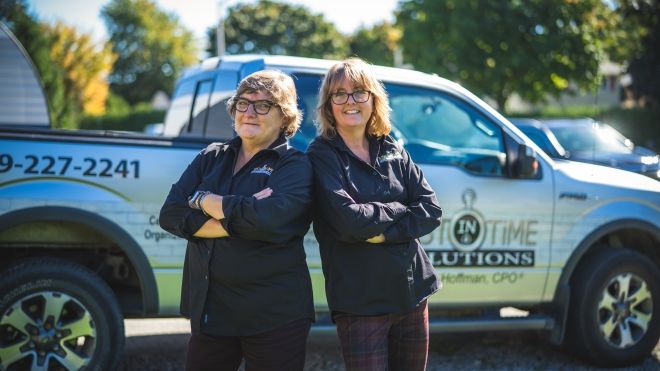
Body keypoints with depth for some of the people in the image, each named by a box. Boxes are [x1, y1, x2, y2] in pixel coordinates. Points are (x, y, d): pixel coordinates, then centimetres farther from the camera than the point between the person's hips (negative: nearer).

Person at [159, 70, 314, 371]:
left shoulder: (294, 165, -3)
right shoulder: (211, 158, 10)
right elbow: (170, 215, -3)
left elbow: (270, 219, -23)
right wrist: (239, 220, -14)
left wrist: (203, 200, -10)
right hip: (209, 308, 4)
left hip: (275, 315, -4)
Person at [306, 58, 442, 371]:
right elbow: (347, 220, -19)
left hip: (412, 291, 5)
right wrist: (401, 210, -6)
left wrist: (381, 232, -15)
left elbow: (431, 211, -1)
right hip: (360, 301, -5)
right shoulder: (321, 155, -6)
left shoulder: (392, 150, 9)